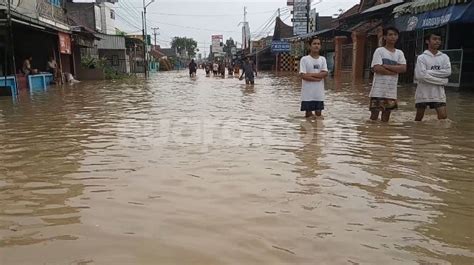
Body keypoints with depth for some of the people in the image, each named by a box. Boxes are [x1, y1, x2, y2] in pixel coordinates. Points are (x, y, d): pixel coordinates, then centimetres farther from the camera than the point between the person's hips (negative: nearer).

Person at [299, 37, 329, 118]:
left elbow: (325, 73, -6)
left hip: (319, 93, 4)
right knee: (308, 114, 4)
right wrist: (317, 78, -10)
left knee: (318, 113, 9)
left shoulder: (323, 59, 7)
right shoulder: (304, 59, -6)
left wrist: (311, 74, -15)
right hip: (308, 93, -4)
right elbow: (303, 76, -14)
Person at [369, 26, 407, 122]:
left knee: (387, 111, 10)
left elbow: (403, 68, -4)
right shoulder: (379, 51, -2)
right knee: (375, 113, -5)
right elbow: (376, 68, -15)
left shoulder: (399, 53, 11)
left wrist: (386, 66, -12)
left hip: (392, 90, 5)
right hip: (378, 89, -5)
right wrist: (394, 71, -8)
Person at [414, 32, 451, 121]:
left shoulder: (444, 57, 7)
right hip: (423, 93, -3)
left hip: (438, 93, 3)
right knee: (419, 118, 8)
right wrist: (441, 80, -14)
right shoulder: (421, 57, -5)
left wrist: (429, 72, -14)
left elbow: (447, 72, -8)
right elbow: (420, 75, -18)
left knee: (443, 116, -6)